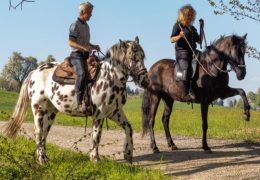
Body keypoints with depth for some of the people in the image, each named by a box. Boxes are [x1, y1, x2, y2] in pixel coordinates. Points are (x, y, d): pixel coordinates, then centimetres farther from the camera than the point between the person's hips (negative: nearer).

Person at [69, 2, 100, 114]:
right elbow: (71, 42, -14)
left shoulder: (86, 26, 20)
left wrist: (93, 46, 9)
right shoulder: (75, 25, -5)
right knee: (82, 74, -32)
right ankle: (80, 104, -37)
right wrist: (84, 47, -28)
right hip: (77, 55, -9)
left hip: (86, 55, 9)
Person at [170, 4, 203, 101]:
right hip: (182, 53, -7)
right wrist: (179, 36, -22)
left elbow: (199, 40, 23)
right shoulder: (178, 25, 3)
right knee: (186, 69, -29)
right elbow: (172, 39, -3)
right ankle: (188, 93, -34)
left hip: (193, 52, 7)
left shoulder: (192, 28, 22)